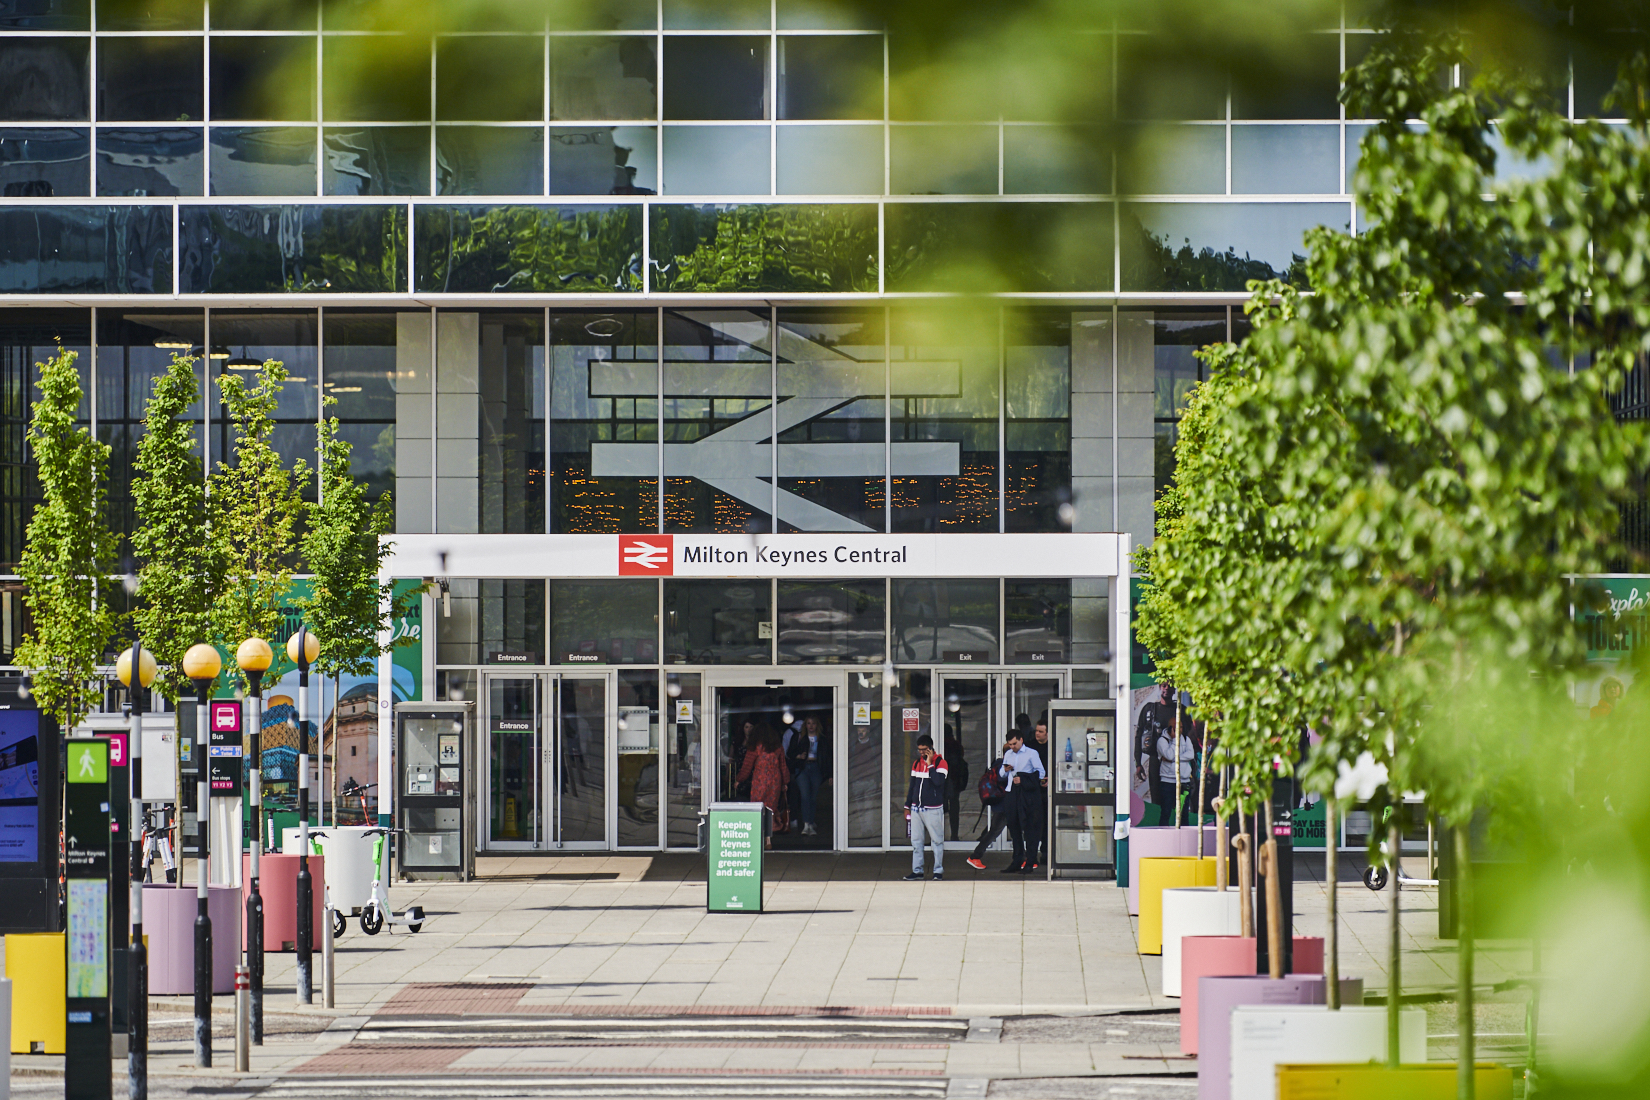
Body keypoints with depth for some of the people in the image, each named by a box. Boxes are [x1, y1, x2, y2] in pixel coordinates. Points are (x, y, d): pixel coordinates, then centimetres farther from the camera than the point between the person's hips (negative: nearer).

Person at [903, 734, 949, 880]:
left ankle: (938, 871, 5)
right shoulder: (916, 763, 12)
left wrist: (930, 764, -18)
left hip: (933, 809, -6)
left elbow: (938, 781, -23)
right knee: (916, 841, 5)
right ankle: (917, 871, 10)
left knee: (937, 841, -1)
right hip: (916, 808, 6)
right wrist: (907, 806, 18)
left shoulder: (940, 763, -6)